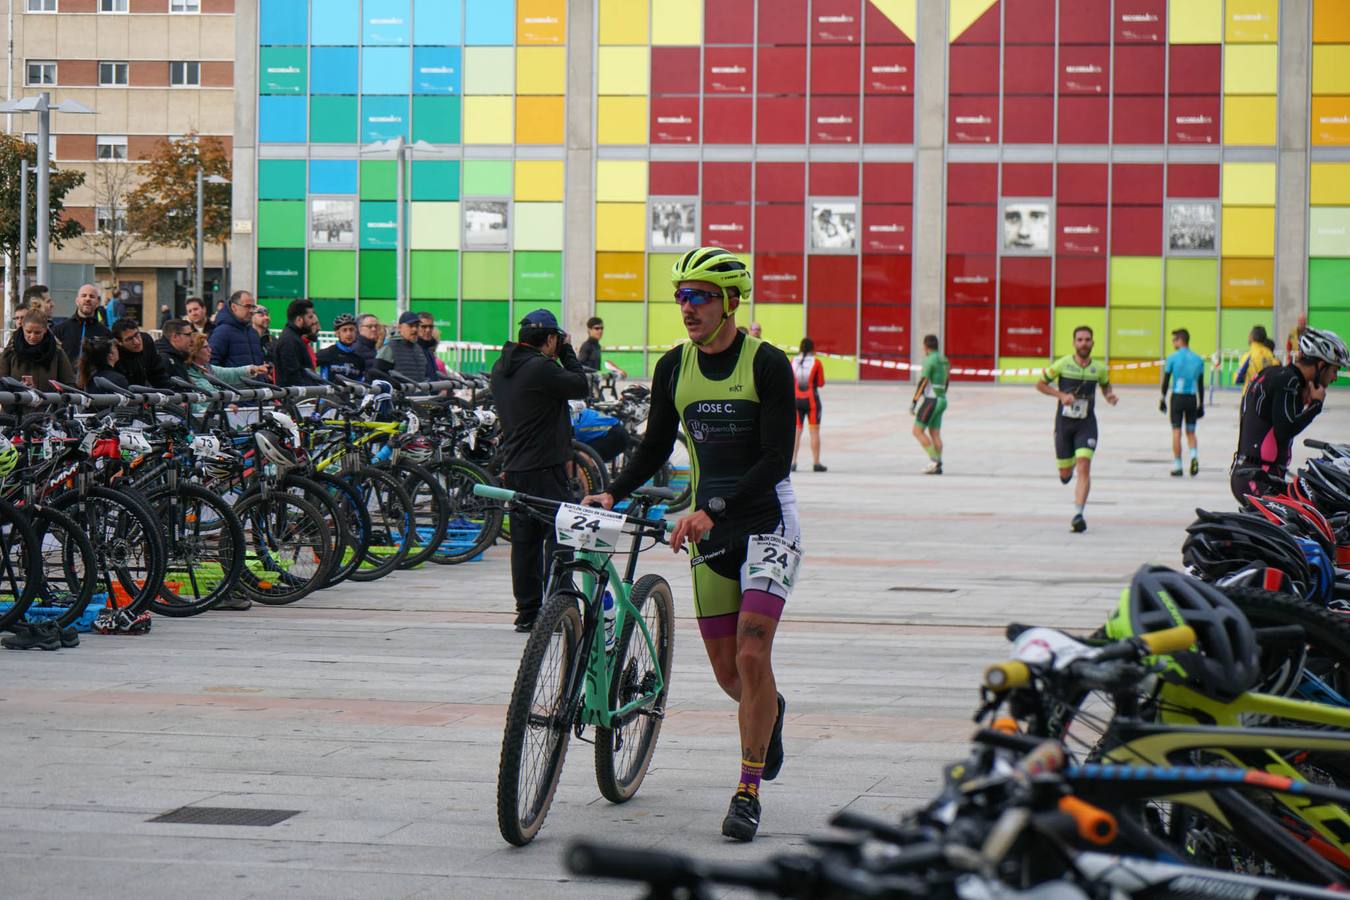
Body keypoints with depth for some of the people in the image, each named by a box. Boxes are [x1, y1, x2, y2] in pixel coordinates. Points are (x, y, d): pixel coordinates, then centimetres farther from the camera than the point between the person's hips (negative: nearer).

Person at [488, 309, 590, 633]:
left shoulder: (501, 368, 11)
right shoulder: (541, 368, -17)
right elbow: (581, 387, -8)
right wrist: (566, 352, 3)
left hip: (513, 467, 8)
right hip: (544, 467, -8)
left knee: (524, 539, 10)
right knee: (558, 535, -3)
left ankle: (527, 611, 12)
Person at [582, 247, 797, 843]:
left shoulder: (767, 364, -12)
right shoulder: (673, 368, 3)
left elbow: (777, 459, -18)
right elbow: (655, 449, 11)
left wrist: (712, 510, -28)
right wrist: (613, 493, -7)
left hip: (766, 522, -5)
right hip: (709, 530, 5)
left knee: (752, 656, -17)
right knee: (728, 672, 8)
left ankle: (749, 791, -7)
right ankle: (769, 710, 43)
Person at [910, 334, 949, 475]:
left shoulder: (929, 360, -15)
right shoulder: (944, 360, 14)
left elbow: (923, 382, -20)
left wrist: (913, 402, -17)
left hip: (929, 400, -9)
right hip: (941, 400, 9)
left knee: (918, 432, -4)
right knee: (935, 434, 7)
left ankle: (934, 460, -12)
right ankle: (937, 466, 1)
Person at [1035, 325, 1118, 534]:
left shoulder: (1099, 369, -1)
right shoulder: (1062, 364, -7)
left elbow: (1106, 385, 21)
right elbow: (1040, 384, 2)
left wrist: (1109, 395, -3)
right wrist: (1061, 395, -13)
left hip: (1086, 424, 0)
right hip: (1064, 422, 0)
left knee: (1084, 467, -18)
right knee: (1065, 474, 8)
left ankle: (1078, 514, -18)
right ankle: (1070, 464, 48)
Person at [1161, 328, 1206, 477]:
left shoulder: (1173, 358, -4)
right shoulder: (1198, 359, 7)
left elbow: (1166, 380, -2)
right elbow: (1201, 384, 9)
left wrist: (1163, 399, 7)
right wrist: (1201, 404, 15)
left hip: (1177, 397, -3)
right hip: (1192, 398, 3)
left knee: (1176, 431, 2)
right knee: (1190, 432, 13)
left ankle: (1177, 466, 2)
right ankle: (1194, 456, -13)